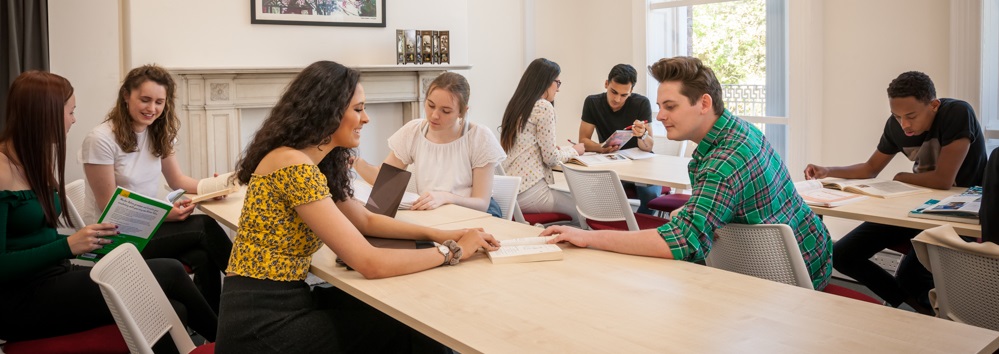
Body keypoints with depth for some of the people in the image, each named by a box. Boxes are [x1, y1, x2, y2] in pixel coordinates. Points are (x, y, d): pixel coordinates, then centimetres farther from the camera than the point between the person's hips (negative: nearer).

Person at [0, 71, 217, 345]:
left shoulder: (35, 160, 13)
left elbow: (40, 238, 13)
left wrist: (92, 240, -1)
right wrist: (69, 246, -24)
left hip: (52, 277, 9)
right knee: (170, 273, -16)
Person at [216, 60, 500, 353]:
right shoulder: (295, 166, -23)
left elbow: (365, 221, 18)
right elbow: (371, 264, -25)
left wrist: (437, 234, 4)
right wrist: (452, 251, -13)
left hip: (283, 304, 8)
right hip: (262, 327, -8)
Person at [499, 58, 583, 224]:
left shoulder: (516, 105, 15)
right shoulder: (544, 107, -10)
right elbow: (551, 158, -11)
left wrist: (564, 149, 18)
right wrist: (574, 150, 8)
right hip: (528, 191, -8)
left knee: (570, 200, 20)